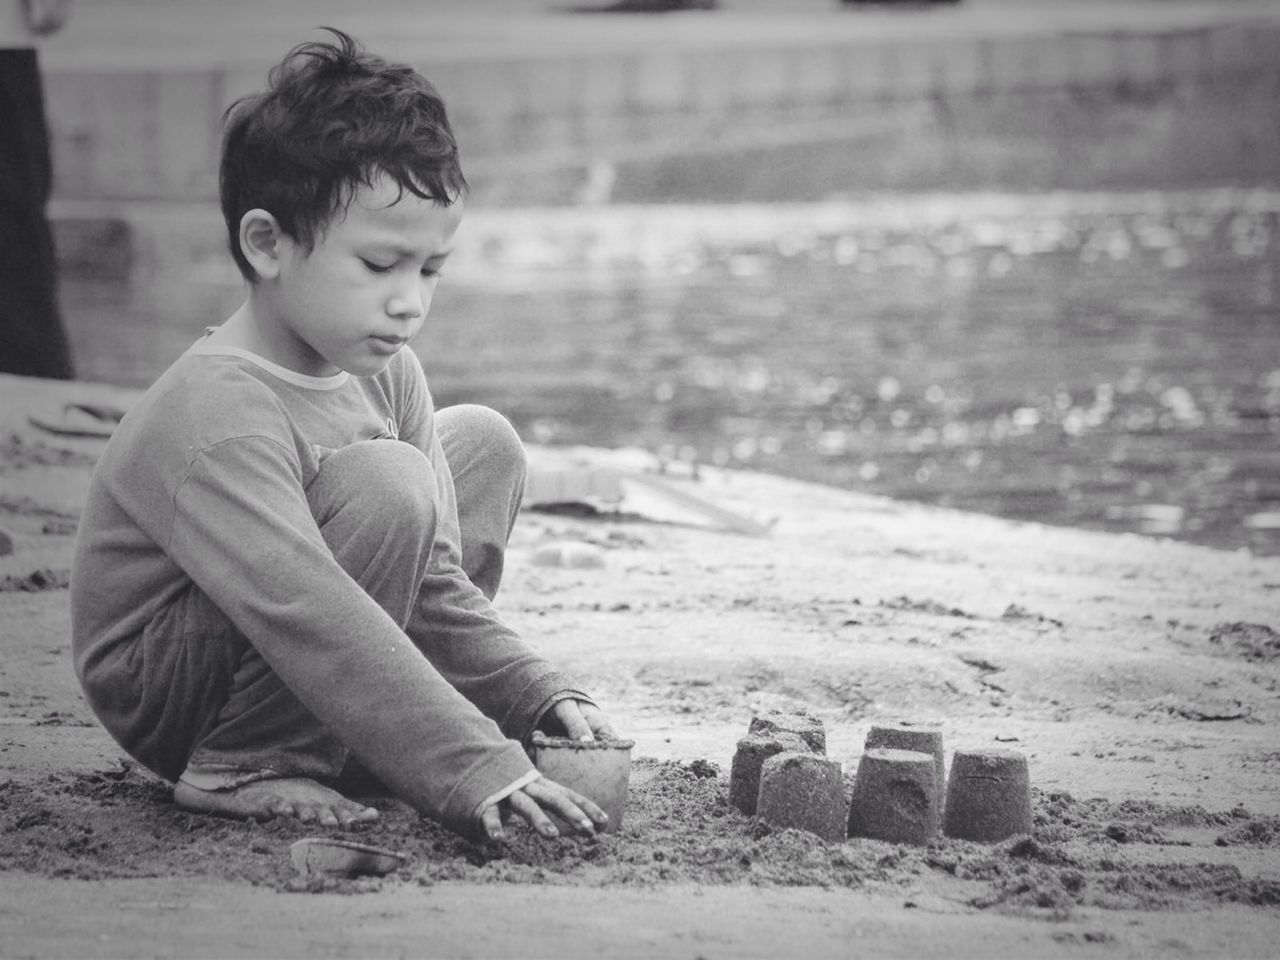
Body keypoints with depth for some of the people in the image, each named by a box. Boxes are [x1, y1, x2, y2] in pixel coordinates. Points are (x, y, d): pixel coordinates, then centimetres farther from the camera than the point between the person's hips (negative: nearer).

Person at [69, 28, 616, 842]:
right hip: (166, 702, -9)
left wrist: (543, 697, -11)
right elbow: (315, 623, -37)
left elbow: (431, 582, 1)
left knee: (482, 444, 6)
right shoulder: (217, 416, -30)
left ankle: (351, 743, 5)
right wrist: (477, 772, -41)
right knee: (388, 486, -28)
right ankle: (242, 767, -15)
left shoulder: (382, 372, -2)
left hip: (292, 664, 9)